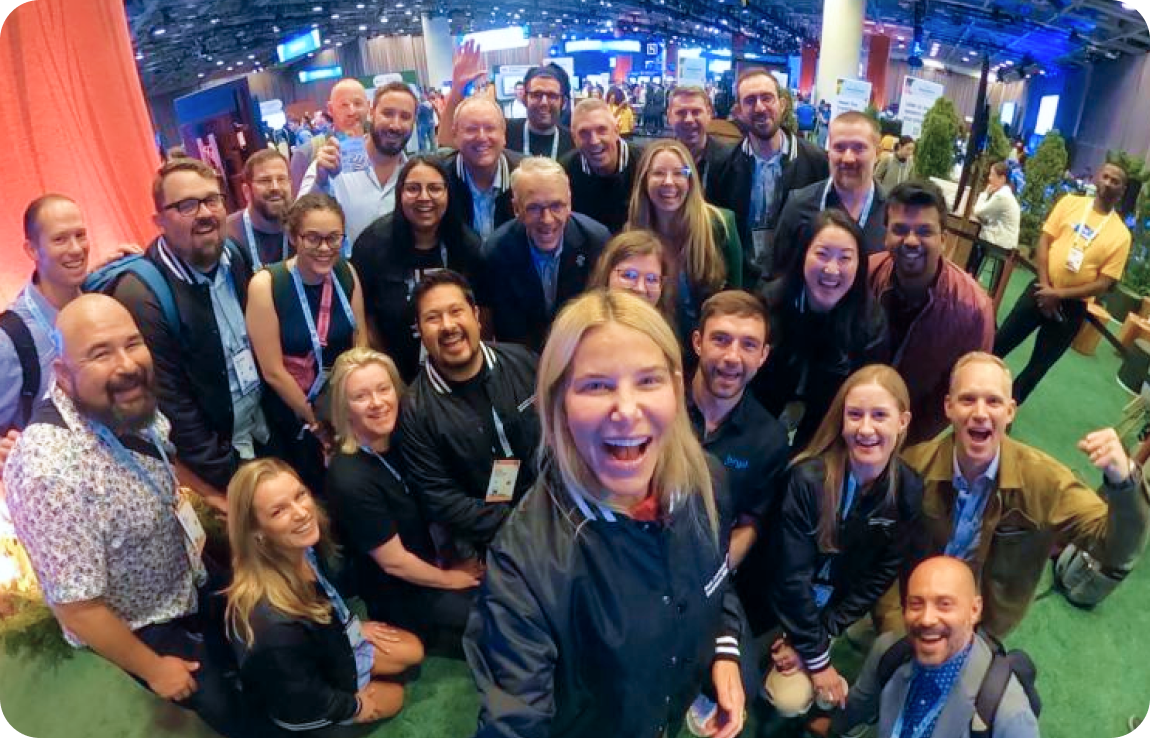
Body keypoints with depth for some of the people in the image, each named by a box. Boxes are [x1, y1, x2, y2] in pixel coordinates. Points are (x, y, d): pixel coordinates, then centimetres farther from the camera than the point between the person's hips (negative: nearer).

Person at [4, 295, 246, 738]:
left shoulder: (128, 403, -18)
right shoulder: (52, 471, -40)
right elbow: (77, 608, -29)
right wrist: (153, 669, -17)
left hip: (189, 582, 7)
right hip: (139, 627, -6)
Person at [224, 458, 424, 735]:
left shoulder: (304, 547, -24)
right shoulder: (272, 621, -45)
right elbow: (303, 697, -28)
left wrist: (355, 625, 10)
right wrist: (353, 706, -11)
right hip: (303, 706, -6)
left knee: (414, 651, 15)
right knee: (395, 696, 14)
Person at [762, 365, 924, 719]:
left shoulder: (910, 492, -14)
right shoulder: (808, 478, -27)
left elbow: (881, 578, -7)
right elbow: (791, 576, -21)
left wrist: (818, 636, -11)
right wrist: (817, 657, -14)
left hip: (846, 615, 3)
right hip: (787, 611, -3)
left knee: (834, 697, -8)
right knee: (791, 700, -13)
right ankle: (772, 665, 18)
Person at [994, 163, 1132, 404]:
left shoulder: (1121, 235, -6)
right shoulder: (1071, 202, -1)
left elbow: (1104, 284, -8)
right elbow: (1044, 241, -3)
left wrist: (1059, 294, -16)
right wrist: (1045, 286, -13)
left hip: (1072, 308, -1)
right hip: (1041, 290, 1)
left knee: (1038, 366, 10)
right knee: (999, 344, 6)